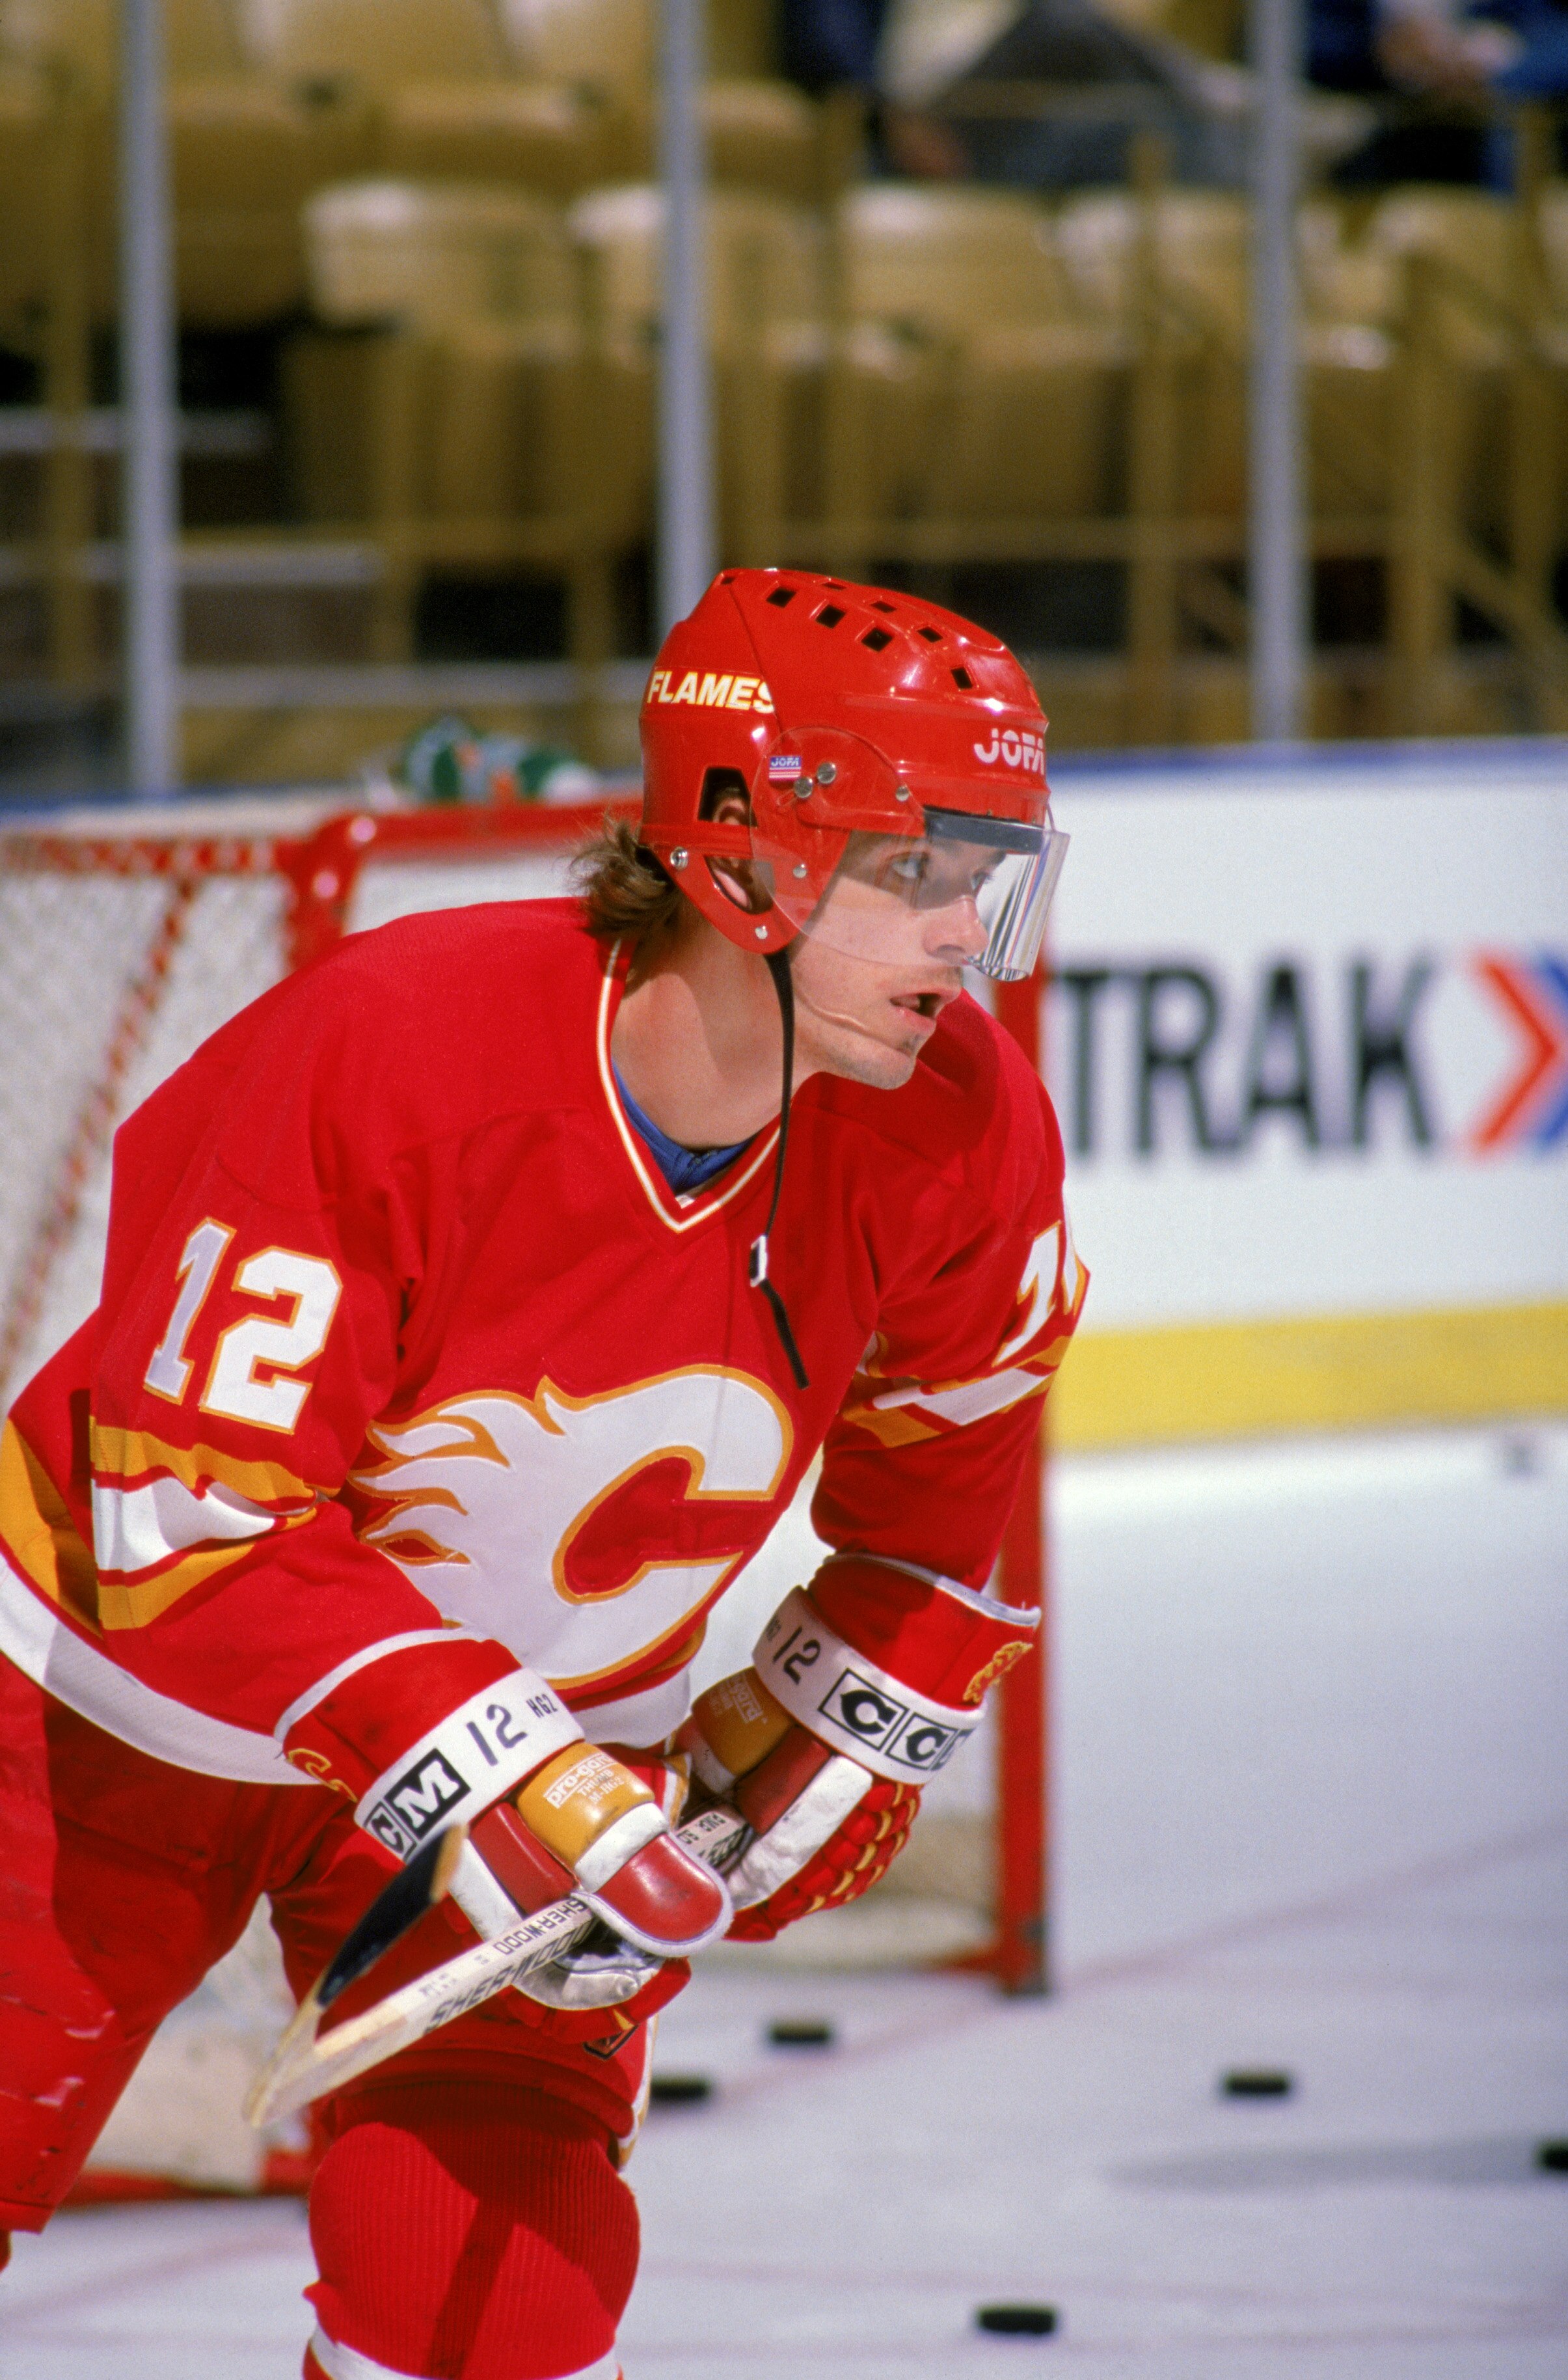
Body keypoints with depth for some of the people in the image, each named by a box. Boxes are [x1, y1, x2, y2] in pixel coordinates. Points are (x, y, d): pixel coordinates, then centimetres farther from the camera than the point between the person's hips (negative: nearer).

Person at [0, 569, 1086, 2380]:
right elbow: (197, 1503, -31)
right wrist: (473, 1773, -38)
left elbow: (948, 1426, 7)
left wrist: (863, 1713, 6)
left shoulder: (955, 1132, -17)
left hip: (548, 1726, 3)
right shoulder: (389, 1050, -33)